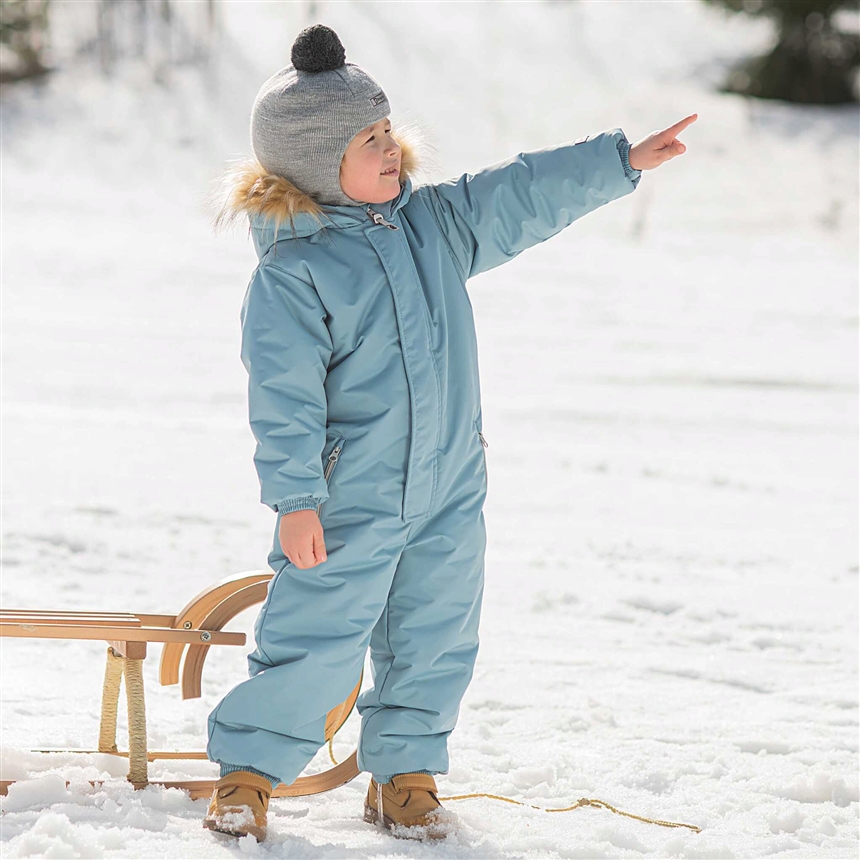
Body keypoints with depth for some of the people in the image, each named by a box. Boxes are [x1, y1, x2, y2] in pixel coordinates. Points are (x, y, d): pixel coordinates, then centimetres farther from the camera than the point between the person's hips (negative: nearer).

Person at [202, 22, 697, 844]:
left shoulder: (434, 222, 6)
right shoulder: (291, 273, -14)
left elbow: (523, 197, 7)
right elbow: (284, 397, -16)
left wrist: (622, 159, 1)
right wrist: (294, 499, -19)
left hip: (449, 490, 6)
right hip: (347, 500, -6)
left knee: (434, 643, 10)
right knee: (315, 643, -4)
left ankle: (405, 775, 25)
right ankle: (247, 771, 13)